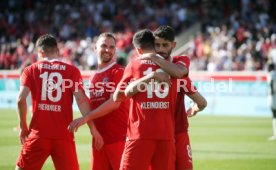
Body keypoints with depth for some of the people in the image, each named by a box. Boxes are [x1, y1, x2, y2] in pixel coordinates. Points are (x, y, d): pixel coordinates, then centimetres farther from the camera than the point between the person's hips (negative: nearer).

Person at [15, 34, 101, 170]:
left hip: (38, 133, 0)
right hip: (64, 135, 0)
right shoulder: (72, 71, 4)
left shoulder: (31, 70, 5)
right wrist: (92, 128, -5)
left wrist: (23, 127, 7)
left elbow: (21, 100, -5)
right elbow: (81, 99, -6)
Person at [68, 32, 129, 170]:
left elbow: (114, 102, -16)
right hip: (99, 138, 7)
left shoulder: (118, 72, -6)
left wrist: (86, 118, -19)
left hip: (120, 137, -7)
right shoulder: (93, 77, 17)